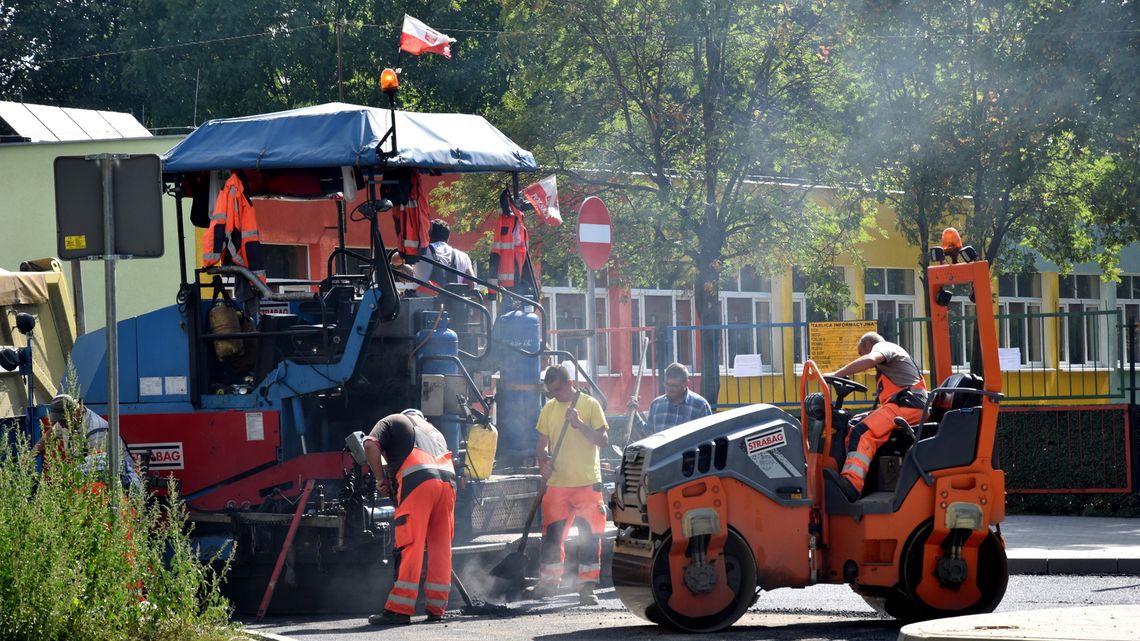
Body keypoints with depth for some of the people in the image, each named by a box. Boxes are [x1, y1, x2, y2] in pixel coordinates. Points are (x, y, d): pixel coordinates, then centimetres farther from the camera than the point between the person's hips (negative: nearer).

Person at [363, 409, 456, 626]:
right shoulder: (433, 430, 38)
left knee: (410, 547, -10)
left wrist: (381, 478, 11)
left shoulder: (392, 421, 22)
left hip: (417, 480, -6)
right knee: (440, 547, 10)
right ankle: (436, 608, 11)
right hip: (447, 479, 6)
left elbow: (370, 446, 4)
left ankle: (399, 610, -13)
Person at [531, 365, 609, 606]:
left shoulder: (590, 405, -2)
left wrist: (580, 424, -19)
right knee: (552, 533, 3)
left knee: (589, 536, -2)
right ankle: (549, 581, 16)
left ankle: (587, 587, 4)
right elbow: (542, 443, 14)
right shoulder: (549, 409, 10)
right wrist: (543, 463, -6)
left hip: (587, 483, -3)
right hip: (557, 483, 3)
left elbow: (603, 440, -6)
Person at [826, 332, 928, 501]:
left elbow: (869, 360, -20)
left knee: (863, 432, -27)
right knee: (852, 425, 8)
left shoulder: (883, 346, 5)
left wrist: (836, 374, -21)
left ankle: (851, 484, -43)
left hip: (907, 404, -10)